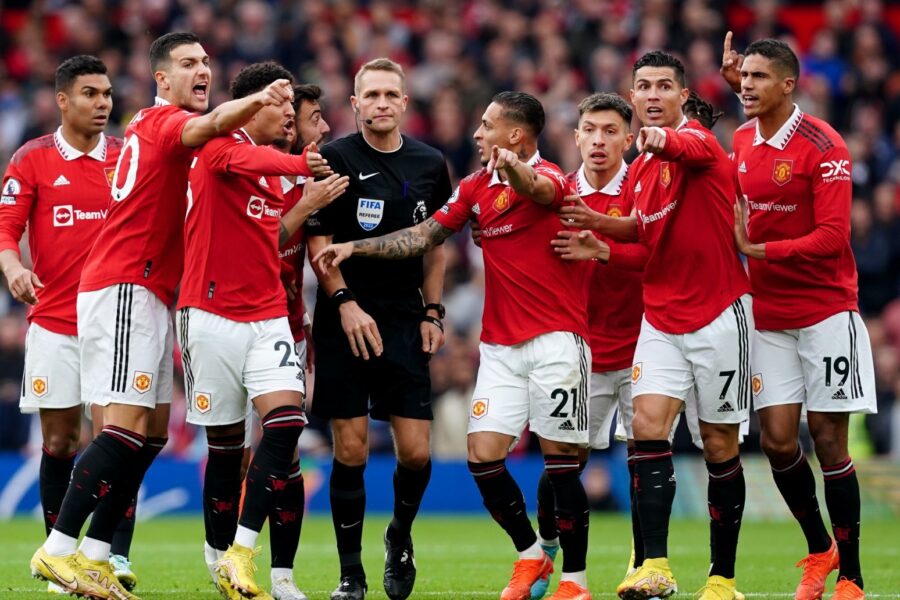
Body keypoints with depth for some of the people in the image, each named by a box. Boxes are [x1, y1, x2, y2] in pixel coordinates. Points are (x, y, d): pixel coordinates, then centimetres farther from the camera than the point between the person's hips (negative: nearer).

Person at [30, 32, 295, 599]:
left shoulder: (156, 127, 20)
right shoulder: (163, 121, -11)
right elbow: (213, 124, -33)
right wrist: (258, 99, -51)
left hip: (148, 296, 10)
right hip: (125, 291, -10)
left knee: (154, 429, 8)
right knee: (128, 427, -15)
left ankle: (94, 555, 8)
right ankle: (59, 551, -15)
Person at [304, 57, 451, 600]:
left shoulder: (430, 164, 9)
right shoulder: (336, 158, -2)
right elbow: (317, 239, -3)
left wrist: (433, 312, 10)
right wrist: (345, 303, -12)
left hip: (406, 323, 3)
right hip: (345, 324, -3)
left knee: (417, 452, -4)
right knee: (352, 450, -4)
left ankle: (401, 535, 26)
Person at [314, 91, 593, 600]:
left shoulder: (550, 177, -10)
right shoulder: (476, 187, 12)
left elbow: (537, 190, -34)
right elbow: (423, 237, 17)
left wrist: (513, 168, -58)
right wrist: (355, 248, 9)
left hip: (556, 341, -6)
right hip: (500, 344, 6)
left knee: (561, 461, -5)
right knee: (483, 455, -2)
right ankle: (531, 555, 17)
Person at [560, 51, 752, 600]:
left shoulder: (700, 140, -13)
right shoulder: (640, 168, 11)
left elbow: (690, 148, -39)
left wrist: (662, 138, -62)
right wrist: (600, 225, 8)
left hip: (719, 317, -6)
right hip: (661, 319, 6)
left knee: (720, 446, 2)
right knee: (648, 426, -12)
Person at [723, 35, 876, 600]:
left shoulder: (823, 146, -14)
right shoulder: (742, 141, 5)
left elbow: (833, 236, -19)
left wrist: (758, 249, -22)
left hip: (826, 312, -5)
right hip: (769, 315, 5)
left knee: (828, 440, -4)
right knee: (777, 438, -2)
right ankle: (819, 551, 20)